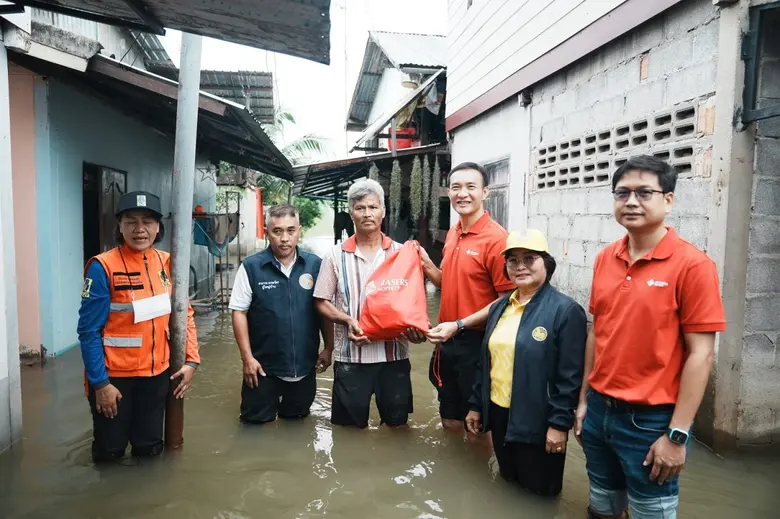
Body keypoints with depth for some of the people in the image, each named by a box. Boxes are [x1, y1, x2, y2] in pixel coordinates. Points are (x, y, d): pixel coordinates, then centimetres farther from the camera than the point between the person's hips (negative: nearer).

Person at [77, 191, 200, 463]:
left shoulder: (167, 263, 0)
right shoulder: (103, 267, -15)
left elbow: (184, 314, 6)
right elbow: (89, 330, -13)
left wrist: (191, 360, -1)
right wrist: (100, 383, -14)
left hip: (157, 372, 4)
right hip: (114, 376, -4)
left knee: (150, 448, 16)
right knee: (110, 452, 13)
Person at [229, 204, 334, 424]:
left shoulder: (315, 264, -4)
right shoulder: (251, 267, -11)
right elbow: (239, 312, -7)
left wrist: (328, 348, 3)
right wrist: (247, 357, -11)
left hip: (305, 366, 2)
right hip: (264, 366, -2)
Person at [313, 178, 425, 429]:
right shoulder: (336, 255, 1)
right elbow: (322, 302, 4)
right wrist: (347, 320, -13)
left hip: (394, 353, 1)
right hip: (350, 354, -1)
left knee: (397, 422, 14)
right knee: (349, 426, 11)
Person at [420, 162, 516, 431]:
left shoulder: (496, 238, -17)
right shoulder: (452, 234, 7)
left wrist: (459, 325, -19)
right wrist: (427, 265, 1)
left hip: (476, 343, -7)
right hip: (446, 340, 7)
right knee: (450, 420, 22)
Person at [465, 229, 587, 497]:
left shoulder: (565, 310, -14)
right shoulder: (499, 307, 8)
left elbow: (570, 376, -16)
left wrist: (560, 423, -17)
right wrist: (476, 404, 13)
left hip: (538, 422, -6)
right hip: (499, 414, 6)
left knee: (539, 493, 12)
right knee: (507, 485, 23)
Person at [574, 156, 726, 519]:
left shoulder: (692, 264, -13)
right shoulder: (605, 259, 3)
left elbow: (701, 354, -13)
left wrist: (677, 434, -14)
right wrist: (584, 400, 10)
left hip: (651, 419, -5)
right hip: (599, 410, 5)